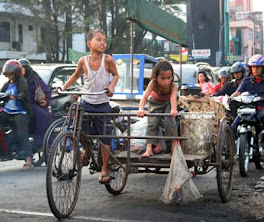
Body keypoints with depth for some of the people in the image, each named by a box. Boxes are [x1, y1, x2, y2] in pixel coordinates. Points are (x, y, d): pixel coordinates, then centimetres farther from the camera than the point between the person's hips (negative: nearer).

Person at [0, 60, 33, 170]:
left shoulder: (21, 81, -3)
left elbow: (23, 93, -20)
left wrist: (16, 97, -40)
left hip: (20, 112, -7)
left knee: (22, 135, -15)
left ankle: (28, 161, -19)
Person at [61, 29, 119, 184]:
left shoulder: (108, 59, -11)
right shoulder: (83, 61, -6)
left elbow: (116, 74, 2)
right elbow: (76, 75, 13)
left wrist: (111, 86, -15)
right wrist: (64, 87, 7)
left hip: (102, 104, -2)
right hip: (86, 103, 2)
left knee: (105, 137, 2)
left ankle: (105, 169, 16)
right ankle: (86, 151, 35)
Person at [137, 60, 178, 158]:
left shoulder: (173, 86, -35)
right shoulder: (153, 84, -35)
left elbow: (173, 98, -52)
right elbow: (145, 96, -47)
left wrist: (174, 109, -74)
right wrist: (141, 109, -66)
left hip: (168, 103, -1)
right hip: (155, 103, 1)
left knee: (170, 121, -19)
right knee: (152, 123, -10)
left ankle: (174, 145, -5)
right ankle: (149, 149, -13)